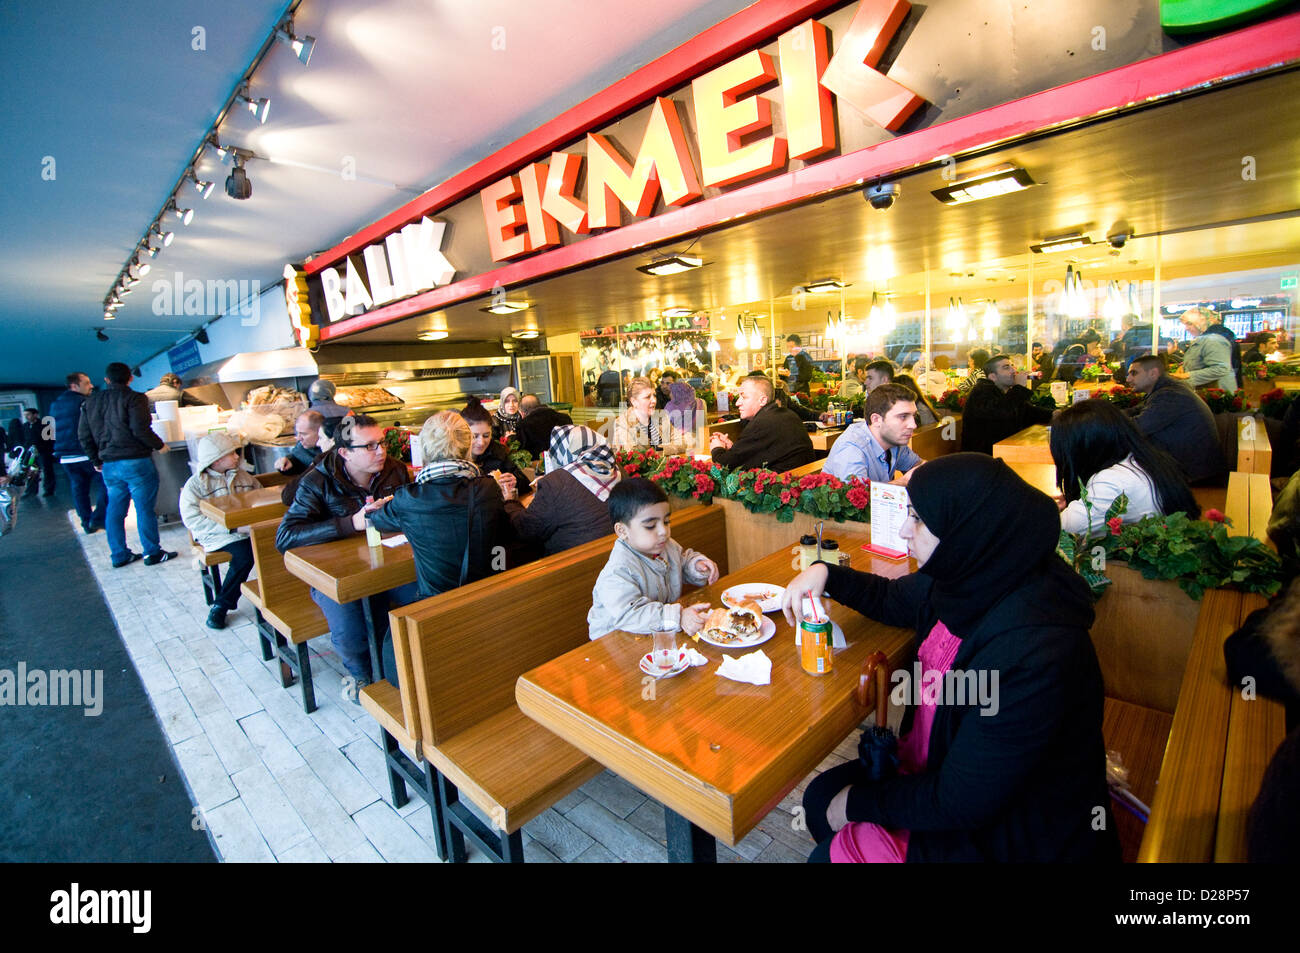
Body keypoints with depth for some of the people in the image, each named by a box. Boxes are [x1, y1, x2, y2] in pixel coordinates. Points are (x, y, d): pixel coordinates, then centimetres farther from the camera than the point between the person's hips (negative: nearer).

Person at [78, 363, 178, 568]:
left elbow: (84, 436, 14)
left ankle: (119, 555, 19)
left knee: (115, 510, 13)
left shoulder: (90, 401, 13)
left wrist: (96, 461, 23)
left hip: (108, 464, 6)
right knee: (145, 509, -1)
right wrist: (159, 445, -2)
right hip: (135, 461, -6)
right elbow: (140, 429, -18)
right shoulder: (134, 398, -7)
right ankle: (152, 553, 4)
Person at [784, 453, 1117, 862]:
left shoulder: (1029, 651, -36)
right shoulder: (968, 579, -11)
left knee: (831, 854, -5)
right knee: (821, 797, 8)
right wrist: (826, 574, -4)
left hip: (1017, 838, -7)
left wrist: (860, 802, -13)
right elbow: (892, 598, 12)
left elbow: (959, 805, -27)